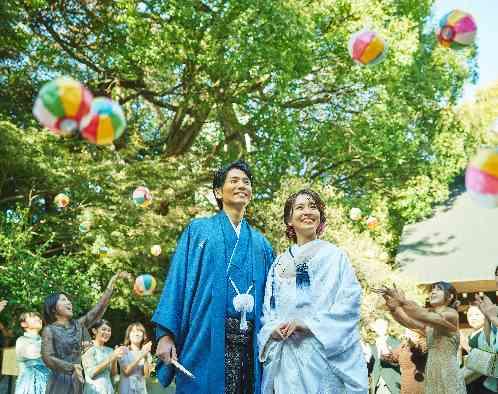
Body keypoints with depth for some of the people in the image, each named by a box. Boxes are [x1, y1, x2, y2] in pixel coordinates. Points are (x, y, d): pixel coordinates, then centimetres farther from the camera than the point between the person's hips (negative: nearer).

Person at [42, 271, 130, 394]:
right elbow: (48, 358, -11)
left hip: (79, 381, 4)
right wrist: (72, 367, -24)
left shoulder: (79, 324, 12)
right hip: (60, 382, -4)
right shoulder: (49, 330, -1)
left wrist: (113, 280, 5)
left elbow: (100, 306, 8)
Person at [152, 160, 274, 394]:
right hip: (206, 339, -3)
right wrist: (165, 334, -9)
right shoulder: (198, 230, 10)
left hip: (249, 344, 3)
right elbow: (177, 280, 1)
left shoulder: (260, 243, 19)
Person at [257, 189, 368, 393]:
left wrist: (306, 324, -15)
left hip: (326, 355, -3)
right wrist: (274, 328, -9)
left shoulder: (334, 256, 1)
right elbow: (268, 309, 13)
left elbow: (349, 302, -9)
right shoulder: (280, 262, 13)